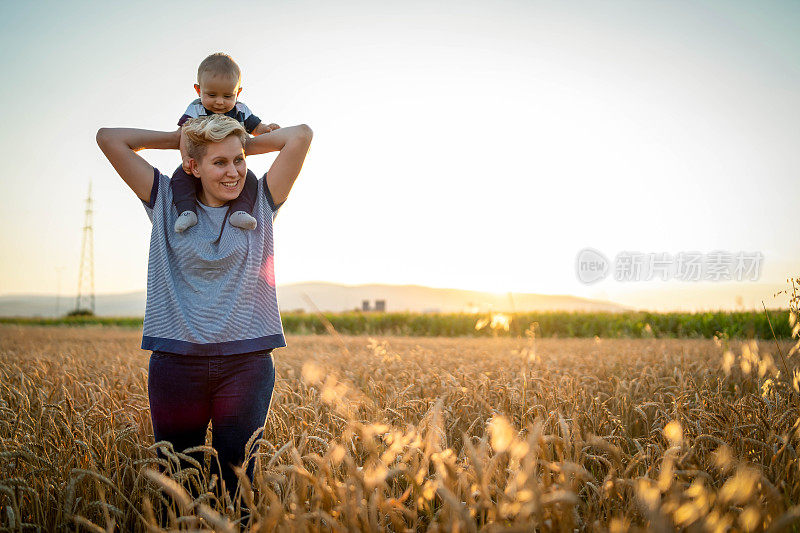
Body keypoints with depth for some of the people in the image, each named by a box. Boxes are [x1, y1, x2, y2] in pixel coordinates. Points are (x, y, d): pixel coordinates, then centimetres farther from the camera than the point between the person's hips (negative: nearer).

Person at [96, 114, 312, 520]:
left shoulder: (260, 203, 7)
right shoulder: (167, 203, 7)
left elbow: (301, 134, -1)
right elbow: (109, 137, 4)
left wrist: (243, 145, 8)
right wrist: (180, 137, 9)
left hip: (246, 361, 0)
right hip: (176, 361, 1)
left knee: (236, 481, 3)